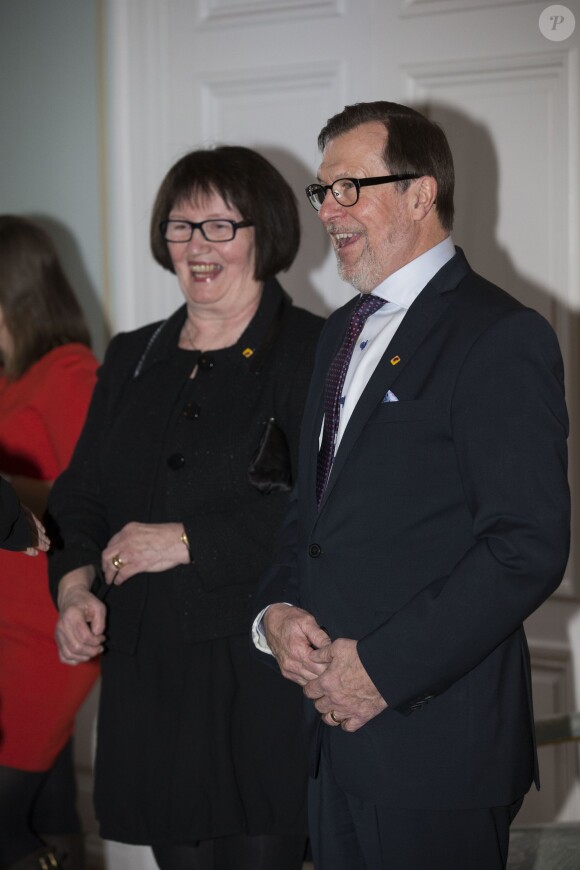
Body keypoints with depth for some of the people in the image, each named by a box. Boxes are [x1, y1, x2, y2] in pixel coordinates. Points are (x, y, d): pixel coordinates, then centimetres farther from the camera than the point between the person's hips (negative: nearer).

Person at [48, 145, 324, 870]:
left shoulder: (314, 354, -4)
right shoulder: (131, 358, 16)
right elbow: (82, 493, 18)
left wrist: (187, 540, -14)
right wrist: (74, 582, -1)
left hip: (263, 678, -5)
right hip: (149, 676, 5)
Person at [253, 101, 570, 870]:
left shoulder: (500, 337, -12)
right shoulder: (343, 332, 16)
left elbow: (530, 545, -19)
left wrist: (383, 667, -18)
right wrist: (274, 613, 1)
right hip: (336, 725, 8)